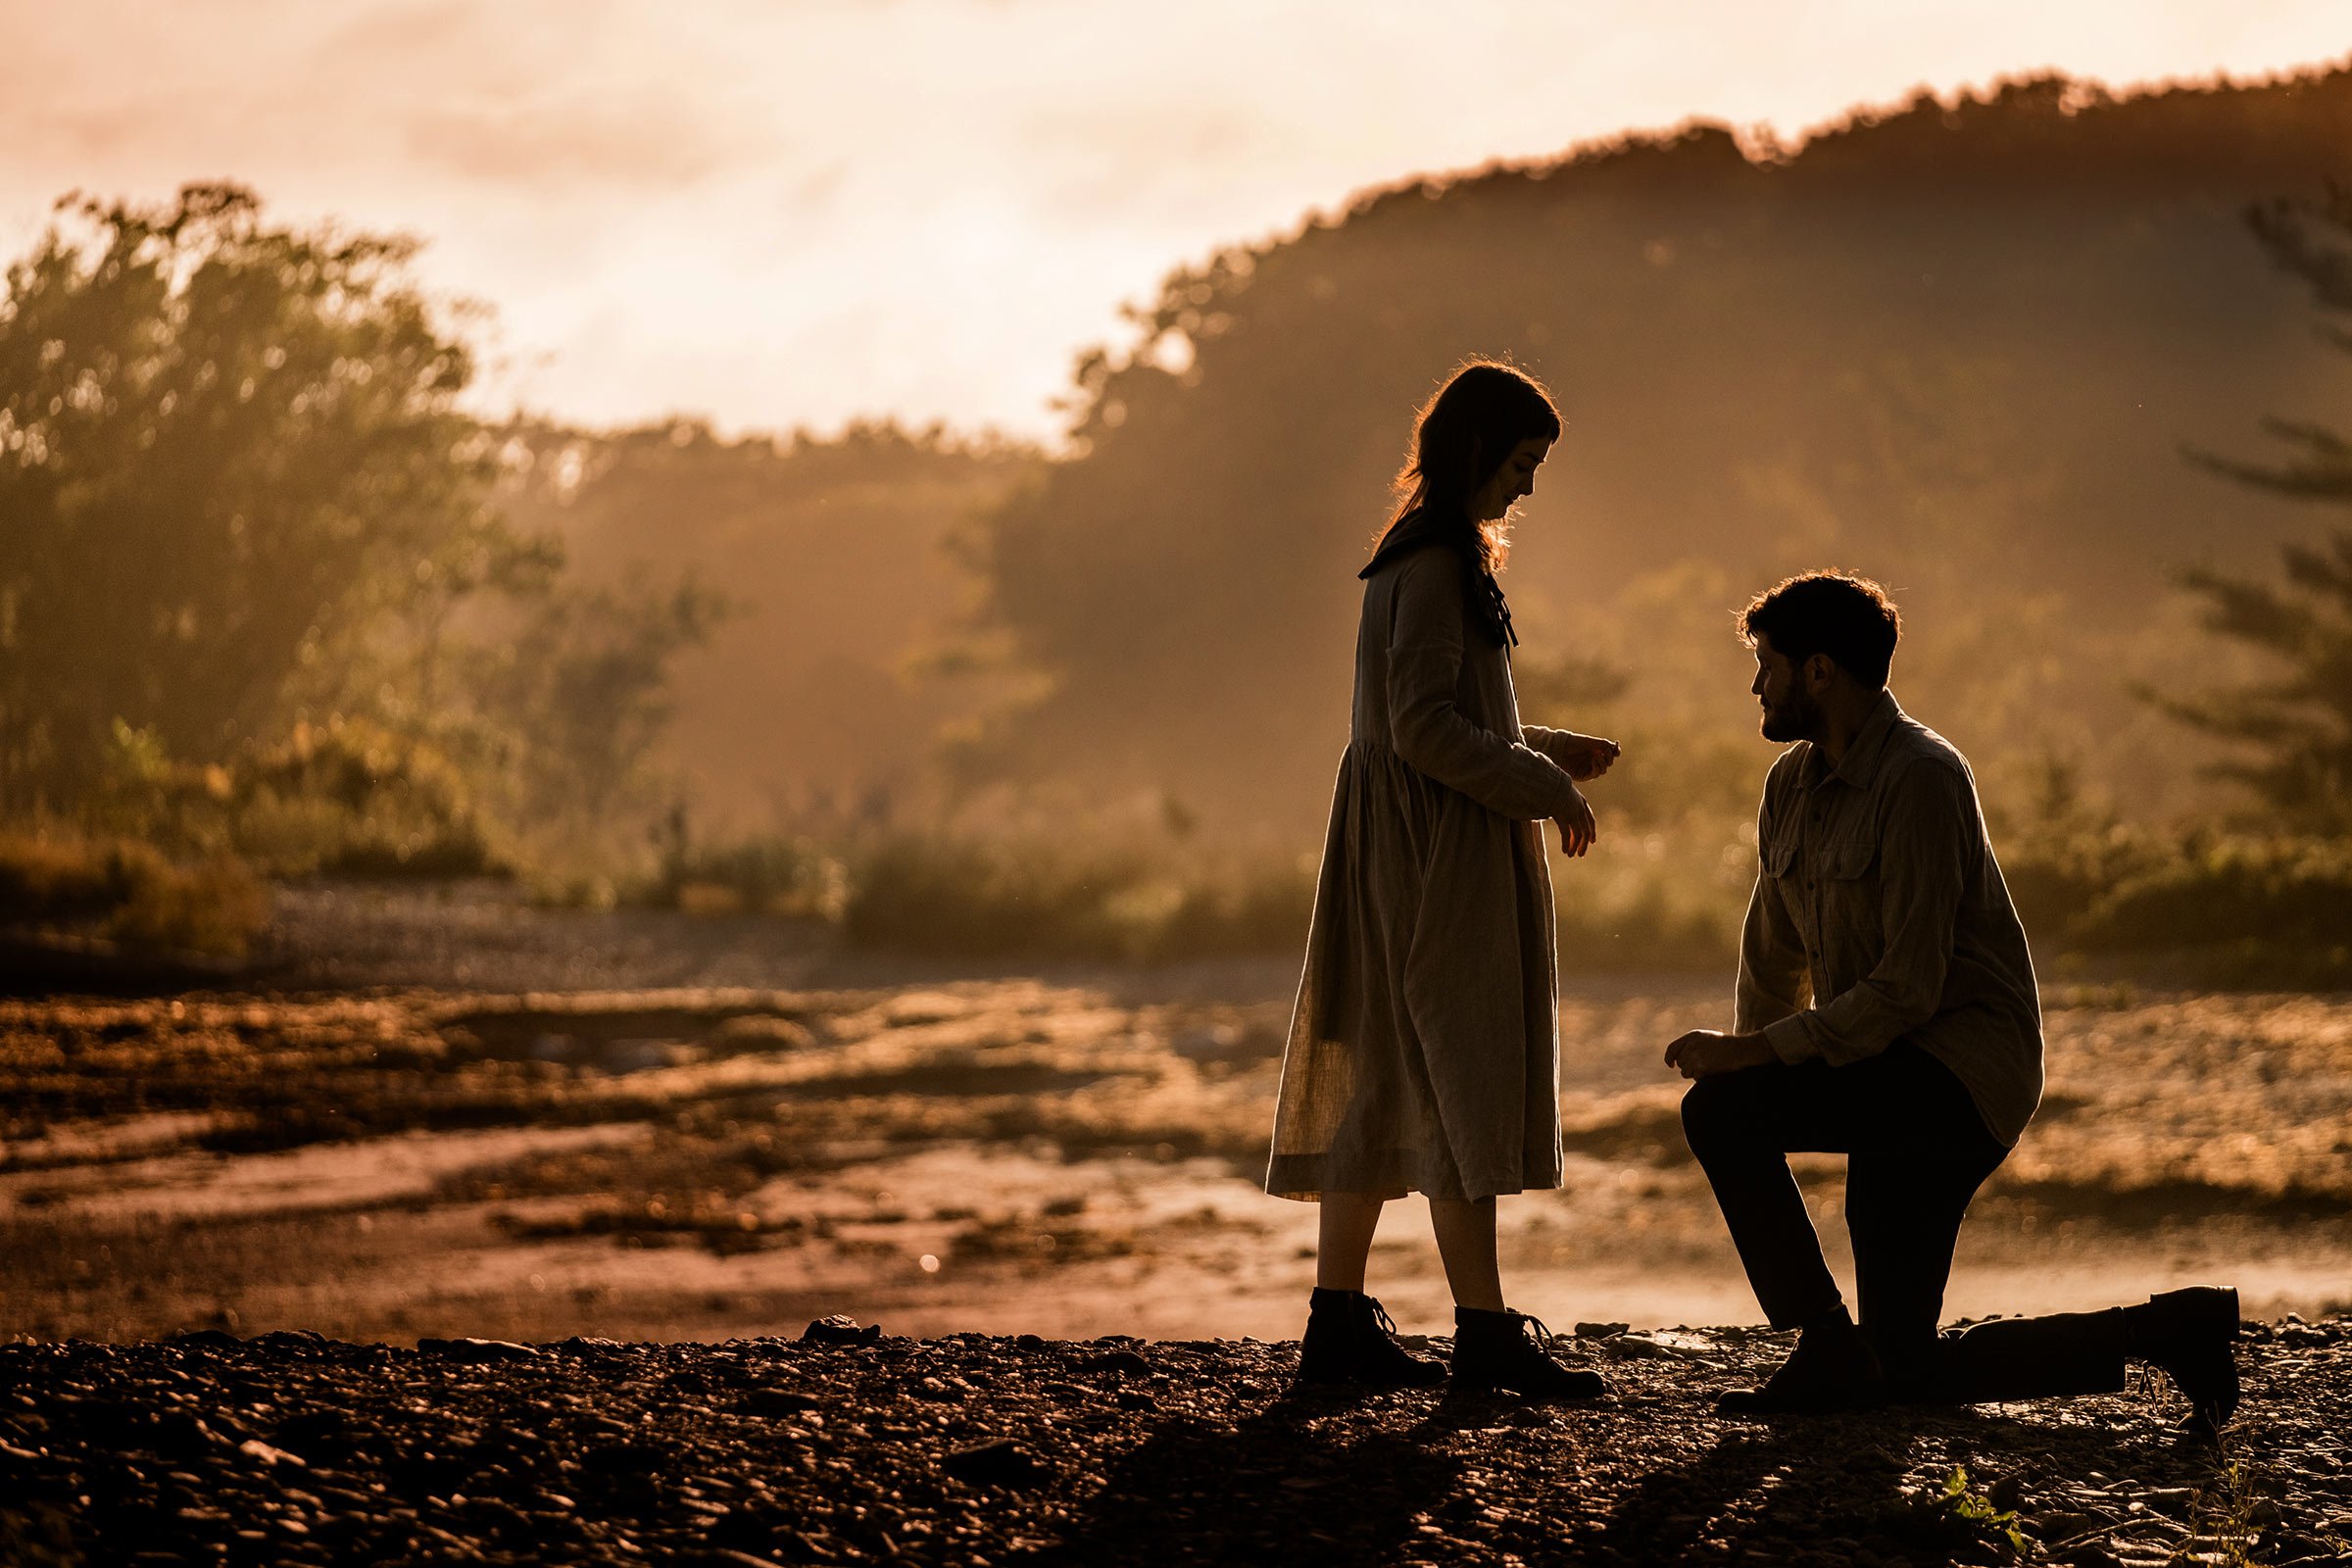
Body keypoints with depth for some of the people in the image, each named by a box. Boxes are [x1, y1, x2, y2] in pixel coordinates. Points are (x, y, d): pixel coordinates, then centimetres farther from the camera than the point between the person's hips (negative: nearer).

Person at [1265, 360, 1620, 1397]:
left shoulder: (1419, 557, 17)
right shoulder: (1436, 563, -14)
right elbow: (1424, 726, -21)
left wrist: (1546, 752, 17)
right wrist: (1542, 787, -13)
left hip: (1403, 851, 10)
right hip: (1439, 855, -10)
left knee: (1379, 1081, 9)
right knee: (1463, 1083, -9)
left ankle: (1338, 1324, 10)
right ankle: (1485, 1333, -8)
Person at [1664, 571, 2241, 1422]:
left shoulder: (1920, 778, -18)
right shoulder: (1792, 784, 10)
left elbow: (1908, 989, -23)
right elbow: (1773, 961, 18)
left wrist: (1760, 1054, -23)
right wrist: (1742, 1052, 6)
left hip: (1961, 1069, -9)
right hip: (1892, 1093, 9)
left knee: (1719, 1112, -25)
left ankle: (1828, 1351, -14)